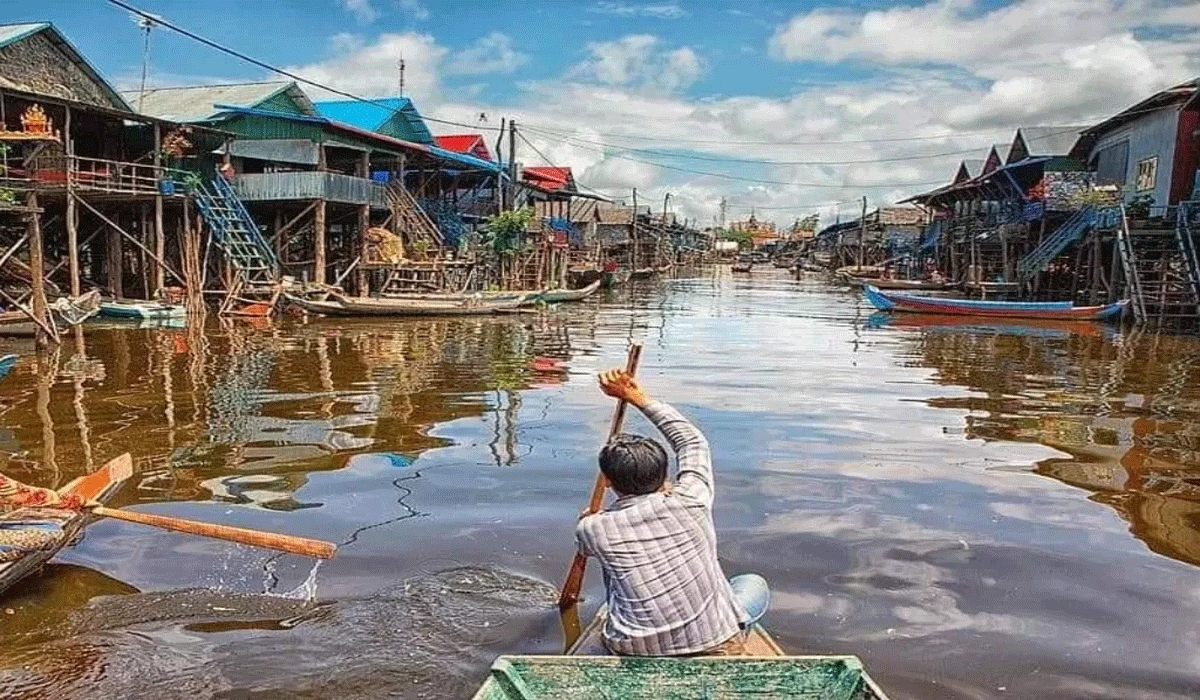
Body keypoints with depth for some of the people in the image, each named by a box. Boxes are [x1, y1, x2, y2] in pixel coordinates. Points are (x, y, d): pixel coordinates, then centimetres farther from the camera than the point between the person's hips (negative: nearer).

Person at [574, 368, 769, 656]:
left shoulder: (593, 529, -6)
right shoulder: (690, 501, -9)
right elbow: (692, 440, 10)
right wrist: (637, 397, 17)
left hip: (634, 654, 1)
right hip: (715, 650, -1)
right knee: (754, 584, 27)